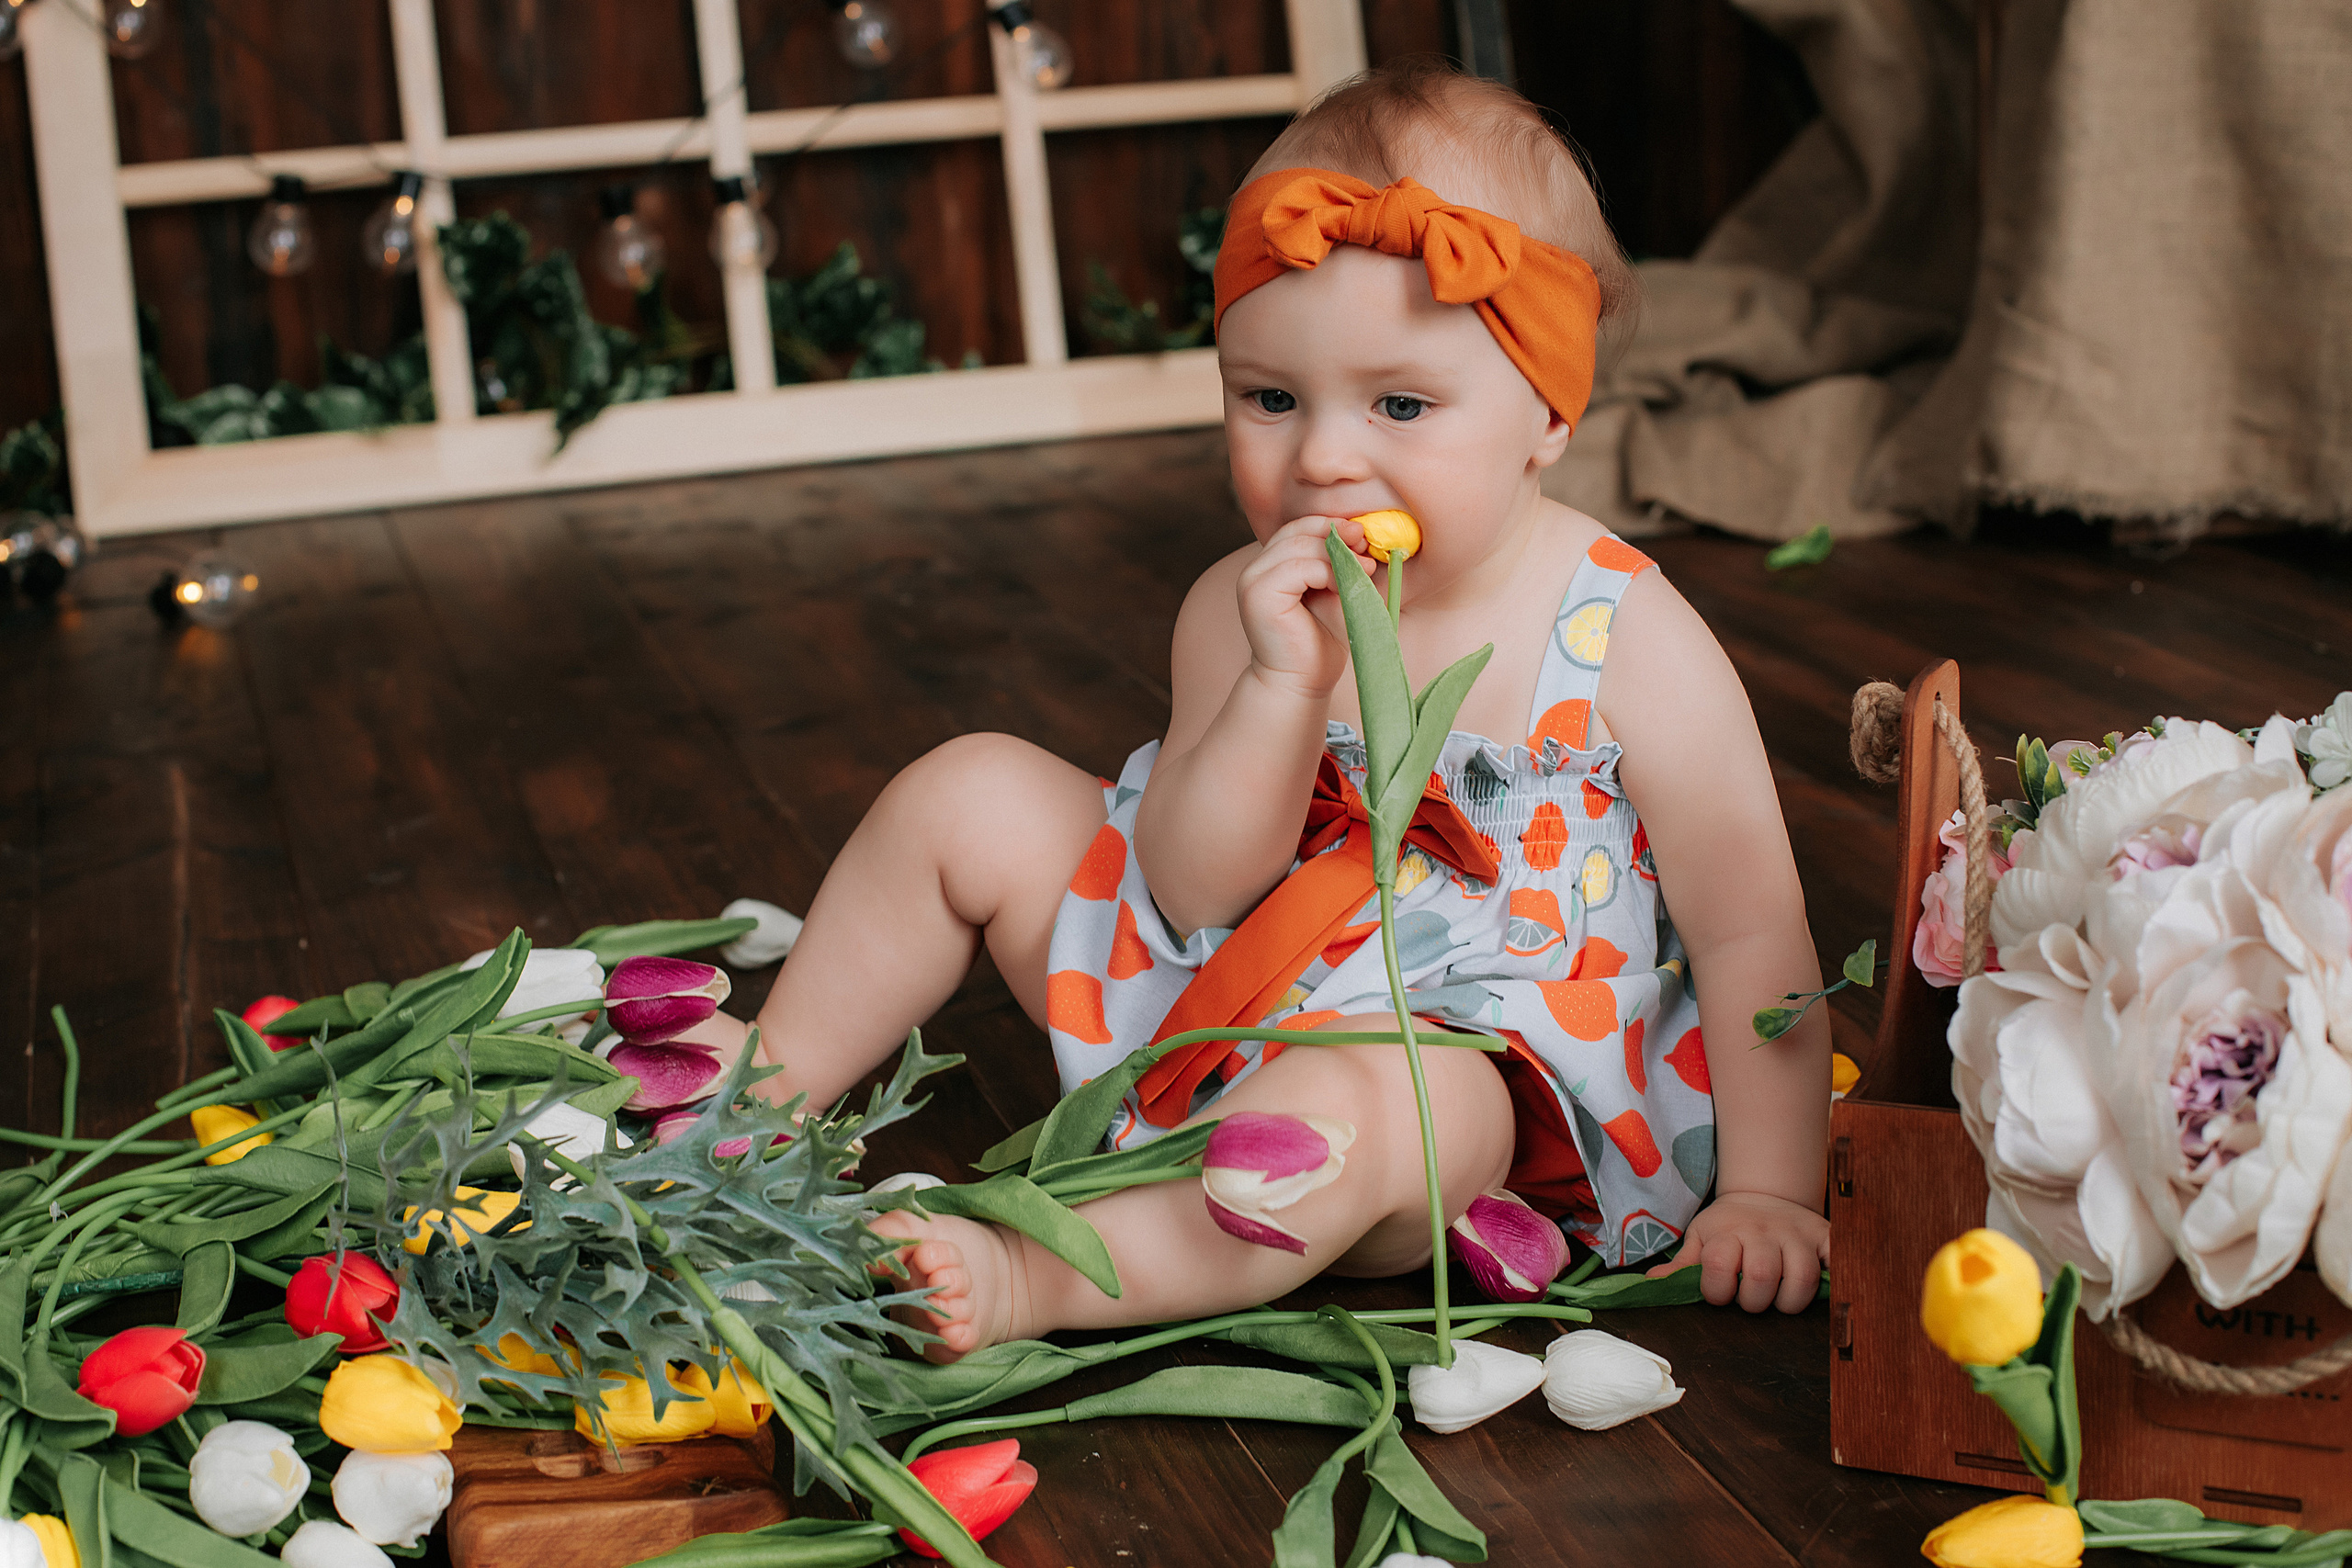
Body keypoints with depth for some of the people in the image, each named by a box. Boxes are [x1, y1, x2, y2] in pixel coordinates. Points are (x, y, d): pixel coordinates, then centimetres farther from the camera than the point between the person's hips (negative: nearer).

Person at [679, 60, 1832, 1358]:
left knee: (1362, 1105, -41)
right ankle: (765, 1092, 19)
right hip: (1222, 995, 5)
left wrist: (1765, 1194, -14)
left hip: (1481, 1079, -5)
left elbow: (1749, 930, -11)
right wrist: (1284, 683, -28)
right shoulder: (1245, 609, -6)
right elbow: (1194, 892, -13)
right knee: (970, 795, 3)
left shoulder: (1628, 648, -16)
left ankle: (1022, 1280, -32)